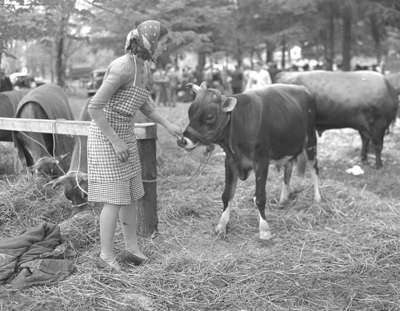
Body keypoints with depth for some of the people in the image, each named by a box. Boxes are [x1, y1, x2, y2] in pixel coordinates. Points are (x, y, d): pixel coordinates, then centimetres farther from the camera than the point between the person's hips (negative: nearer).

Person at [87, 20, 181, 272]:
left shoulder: (144, 67, 4)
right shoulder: (122, 67, -25)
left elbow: (143, 102, 19)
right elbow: (94, 107, -25)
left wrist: (167, 124, 9)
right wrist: (115, 142, -22)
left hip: (125, 134, 9)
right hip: (105, 136, -9)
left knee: (132, 194, 11)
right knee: (115, 197, -5)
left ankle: (132, 249, 23)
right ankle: (106, 255, 10)